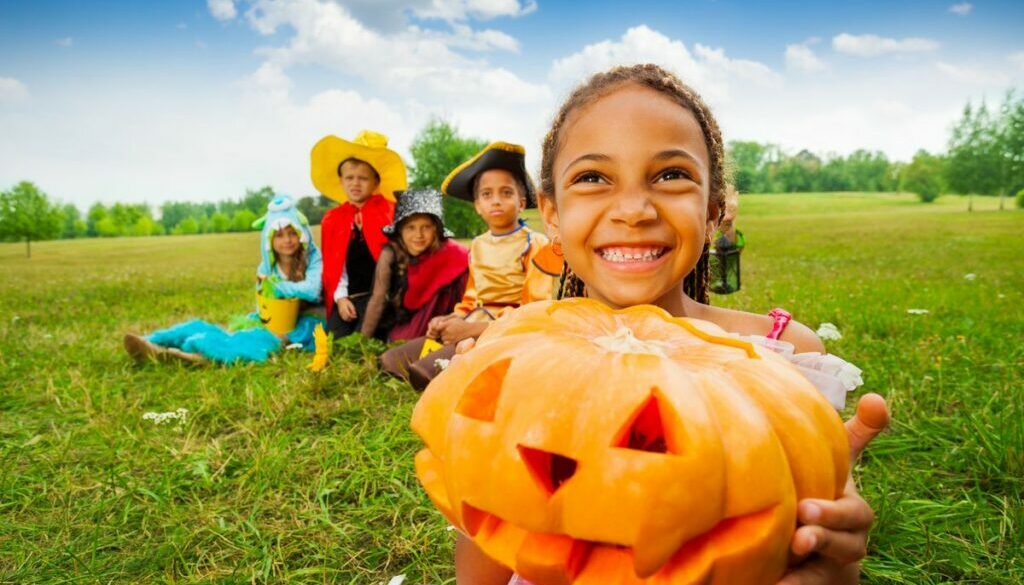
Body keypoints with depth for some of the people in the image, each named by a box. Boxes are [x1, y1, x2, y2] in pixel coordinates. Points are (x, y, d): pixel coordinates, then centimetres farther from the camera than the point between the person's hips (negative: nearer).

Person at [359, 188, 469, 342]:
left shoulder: (450, 254, -17)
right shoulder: (391, 253, -18)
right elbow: (378, 299, -14)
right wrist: (363, 340, -10)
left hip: (432, 330, 1)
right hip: (398, 326, -1)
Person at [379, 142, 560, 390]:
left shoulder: (536, 246, -5)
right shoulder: (477, 246, 17)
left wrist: (473, 329, -19)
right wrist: (450, 321, -3)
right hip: (471, 328, 7)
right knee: (391, 360, -10)